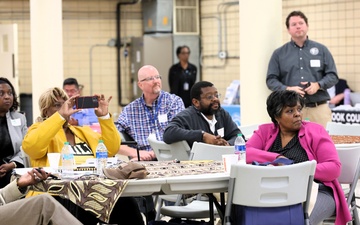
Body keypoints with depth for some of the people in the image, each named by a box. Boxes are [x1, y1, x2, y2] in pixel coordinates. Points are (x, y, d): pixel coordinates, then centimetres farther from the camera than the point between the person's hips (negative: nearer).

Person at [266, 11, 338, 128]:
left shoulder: (321, 50, 13)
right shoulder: (279, 53, 11)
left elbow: (333, 76, 11)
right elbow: (271, 79, 8)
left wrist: (318, 85, -8)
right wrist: (287, 89, -10)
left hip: (319, 108, 1)